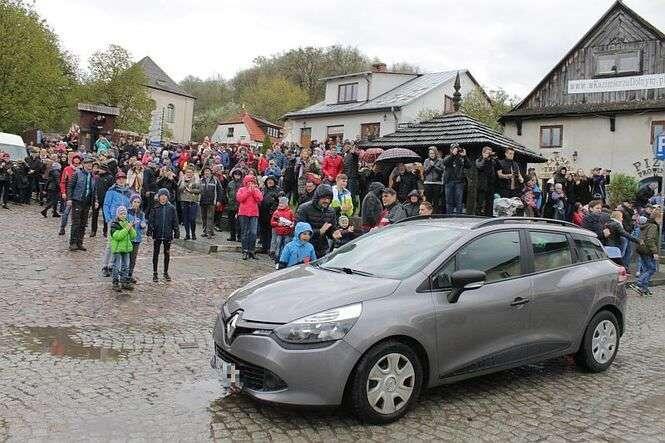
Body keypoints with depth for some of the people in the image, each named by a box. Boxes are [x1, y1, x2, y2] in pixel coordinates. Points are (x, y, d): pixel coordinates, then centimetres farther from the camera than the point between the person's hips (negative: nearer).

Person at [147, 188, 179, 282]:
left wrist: (176, 234, 2)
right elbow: (151, 221, 0)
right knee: (156, 254, 7)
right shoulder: (155, 208, -1)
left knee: (167, 254, 11)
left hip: (168, 235, 1)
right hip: (157, 235, -1)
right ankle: (155, 273, 17)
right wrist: (149, 232, -7)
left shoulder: (171, 208, 1)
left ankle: (166, 273, 25)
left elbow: (175, 222, 4)